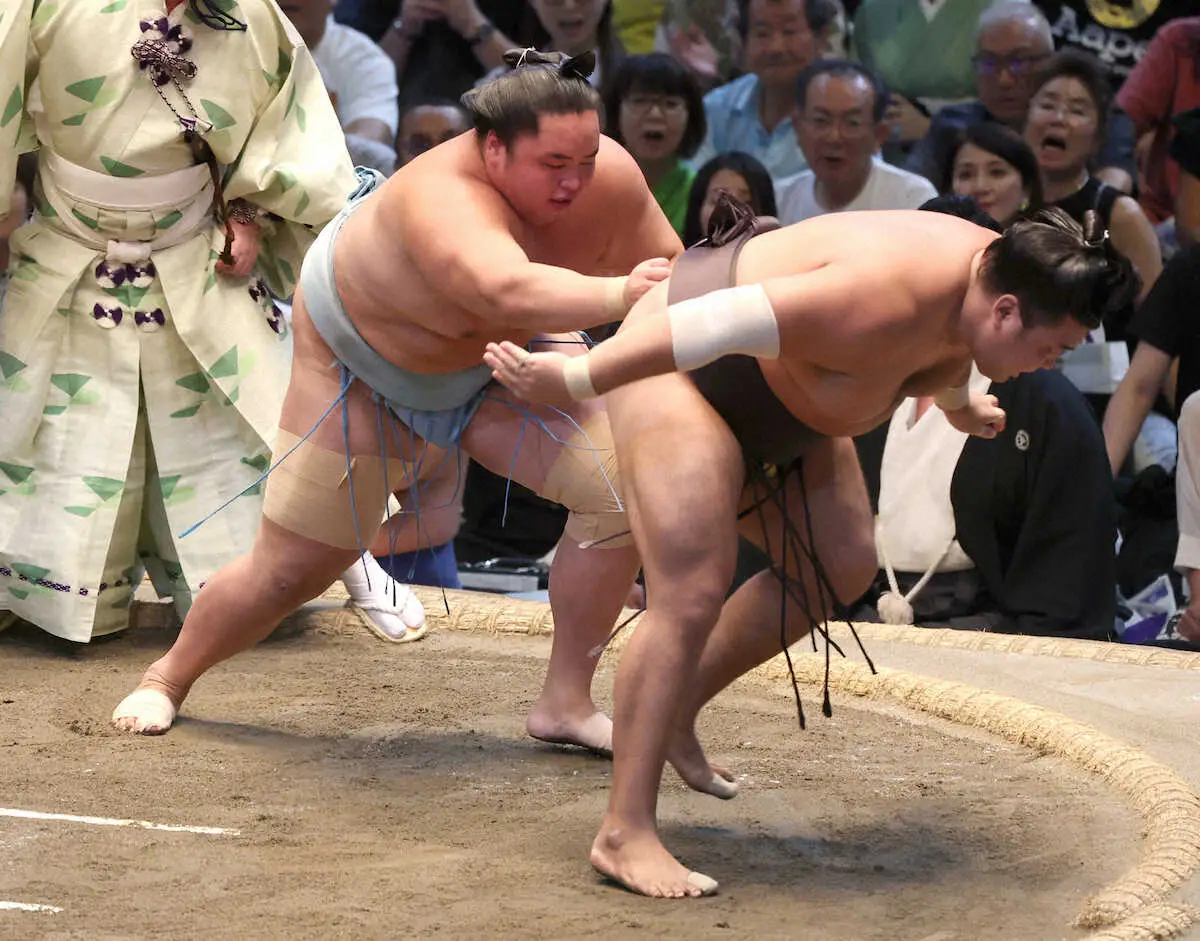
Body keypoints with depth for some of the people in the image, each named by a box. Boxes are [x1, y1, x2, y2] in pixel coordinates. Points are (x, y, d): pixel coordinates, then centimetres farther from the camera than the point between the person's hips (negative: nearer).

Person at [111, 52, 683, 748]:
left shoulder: (610, 178, -27)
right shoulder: (444, 200, -45)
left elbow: (663, 266, -9)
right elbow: (508, 291, -65)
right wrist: (614, 294, -77)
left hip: (505, 355, 5)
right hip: (362, 366, -5)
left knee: (622, 484, -17)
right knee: (290, 568, 3)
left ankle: (566, 703, -3)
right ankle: (169, 678, 33)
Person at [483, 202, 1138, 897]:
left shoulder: (983, 275, -7)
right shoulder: (890, 300, -37)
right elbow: (720, 322, -38)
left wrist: (957, 403, 41)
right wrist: (574, 381, -34)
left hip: (774, 396, 10)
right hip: (681, 371, -10)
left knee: (841, 568, 9)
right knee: (690, 597, -18)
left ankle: (677, 711, 20)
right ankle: (625, 833, -17)